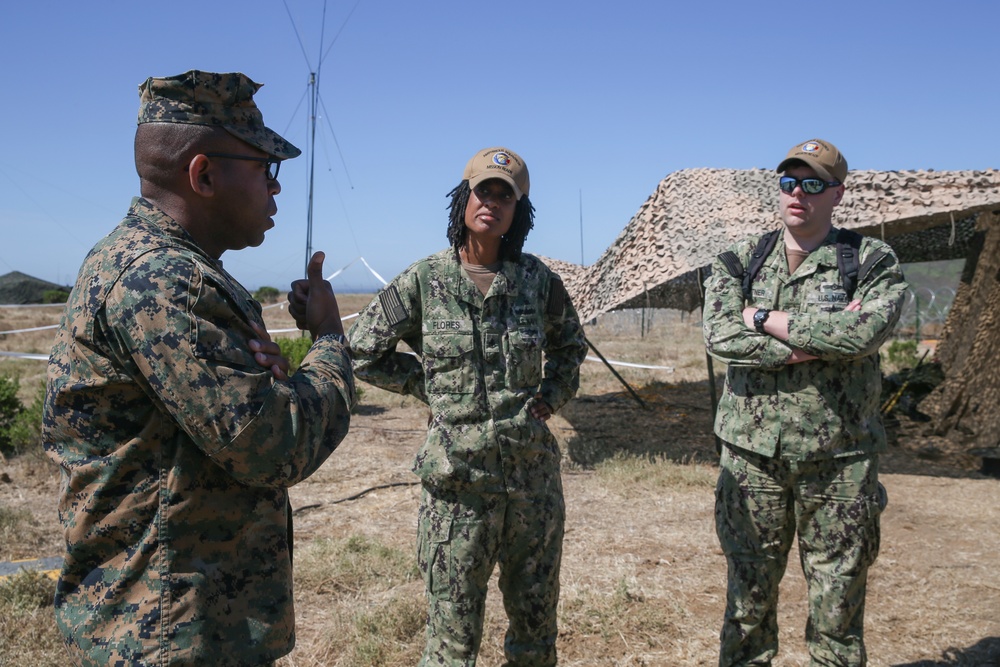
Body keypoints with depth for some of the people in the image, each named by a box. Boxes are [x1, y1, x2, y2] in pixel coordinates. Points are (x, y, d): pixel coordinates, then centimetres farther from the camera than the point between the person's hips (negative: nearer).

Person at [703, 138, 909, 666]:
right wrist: (815, 341, -17)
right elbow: (720, 336, -11)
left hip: (838, 459, -1)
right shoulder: (739, 260, 6)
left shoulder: (873, 261, 0)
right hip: (752, 453, 2)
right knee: (748, 599, 12)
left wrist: (765, 318, -13)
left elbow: (864, 332, -20)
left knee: (838, 608, 8)